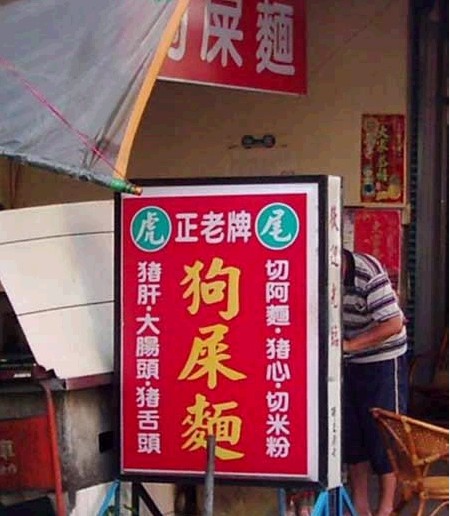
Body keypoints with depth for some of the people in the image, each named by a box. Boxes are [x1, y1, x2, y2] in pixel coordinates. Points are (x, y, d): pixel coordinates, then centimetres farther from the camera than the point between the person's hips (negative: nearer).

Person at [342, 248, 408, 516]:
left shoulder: (369, 274, -26)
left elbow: (393, 324, -28)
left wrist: (349, 345, -31)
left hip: (382, 361, -6)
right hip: (347, 363, 6)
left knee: (384, 432, 0)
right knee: (351, 432, 9)